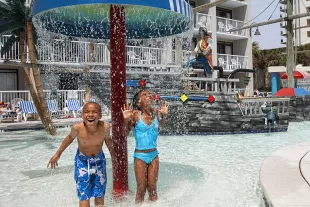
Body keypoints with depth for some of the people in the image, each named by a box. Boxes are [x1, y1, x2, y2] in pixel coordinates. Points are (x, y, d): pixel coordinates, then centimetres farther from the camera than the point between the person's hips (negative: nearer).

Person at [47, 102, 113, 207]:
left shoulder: (105, 127, -27)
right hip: (82, 161, -1)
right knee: (84, 196, 1)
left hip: (99, 160, 1)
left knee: (99, 194, 15)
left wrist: (113, 155, 8)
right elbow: (70, 138, -6)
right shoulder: (77, 127, -29)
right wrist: (57, 154, 3)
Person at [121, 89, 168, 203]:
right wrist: (126, 120, -23)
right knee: (141, 188, 9)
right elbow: (125, 132, -7)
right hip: (140, 155, -3)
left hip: (154, 154, 3)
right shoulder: (136, 114, -15)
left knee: (152, 187, 14)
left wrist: (164, 115, 4)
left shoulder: (156, 112, -4)